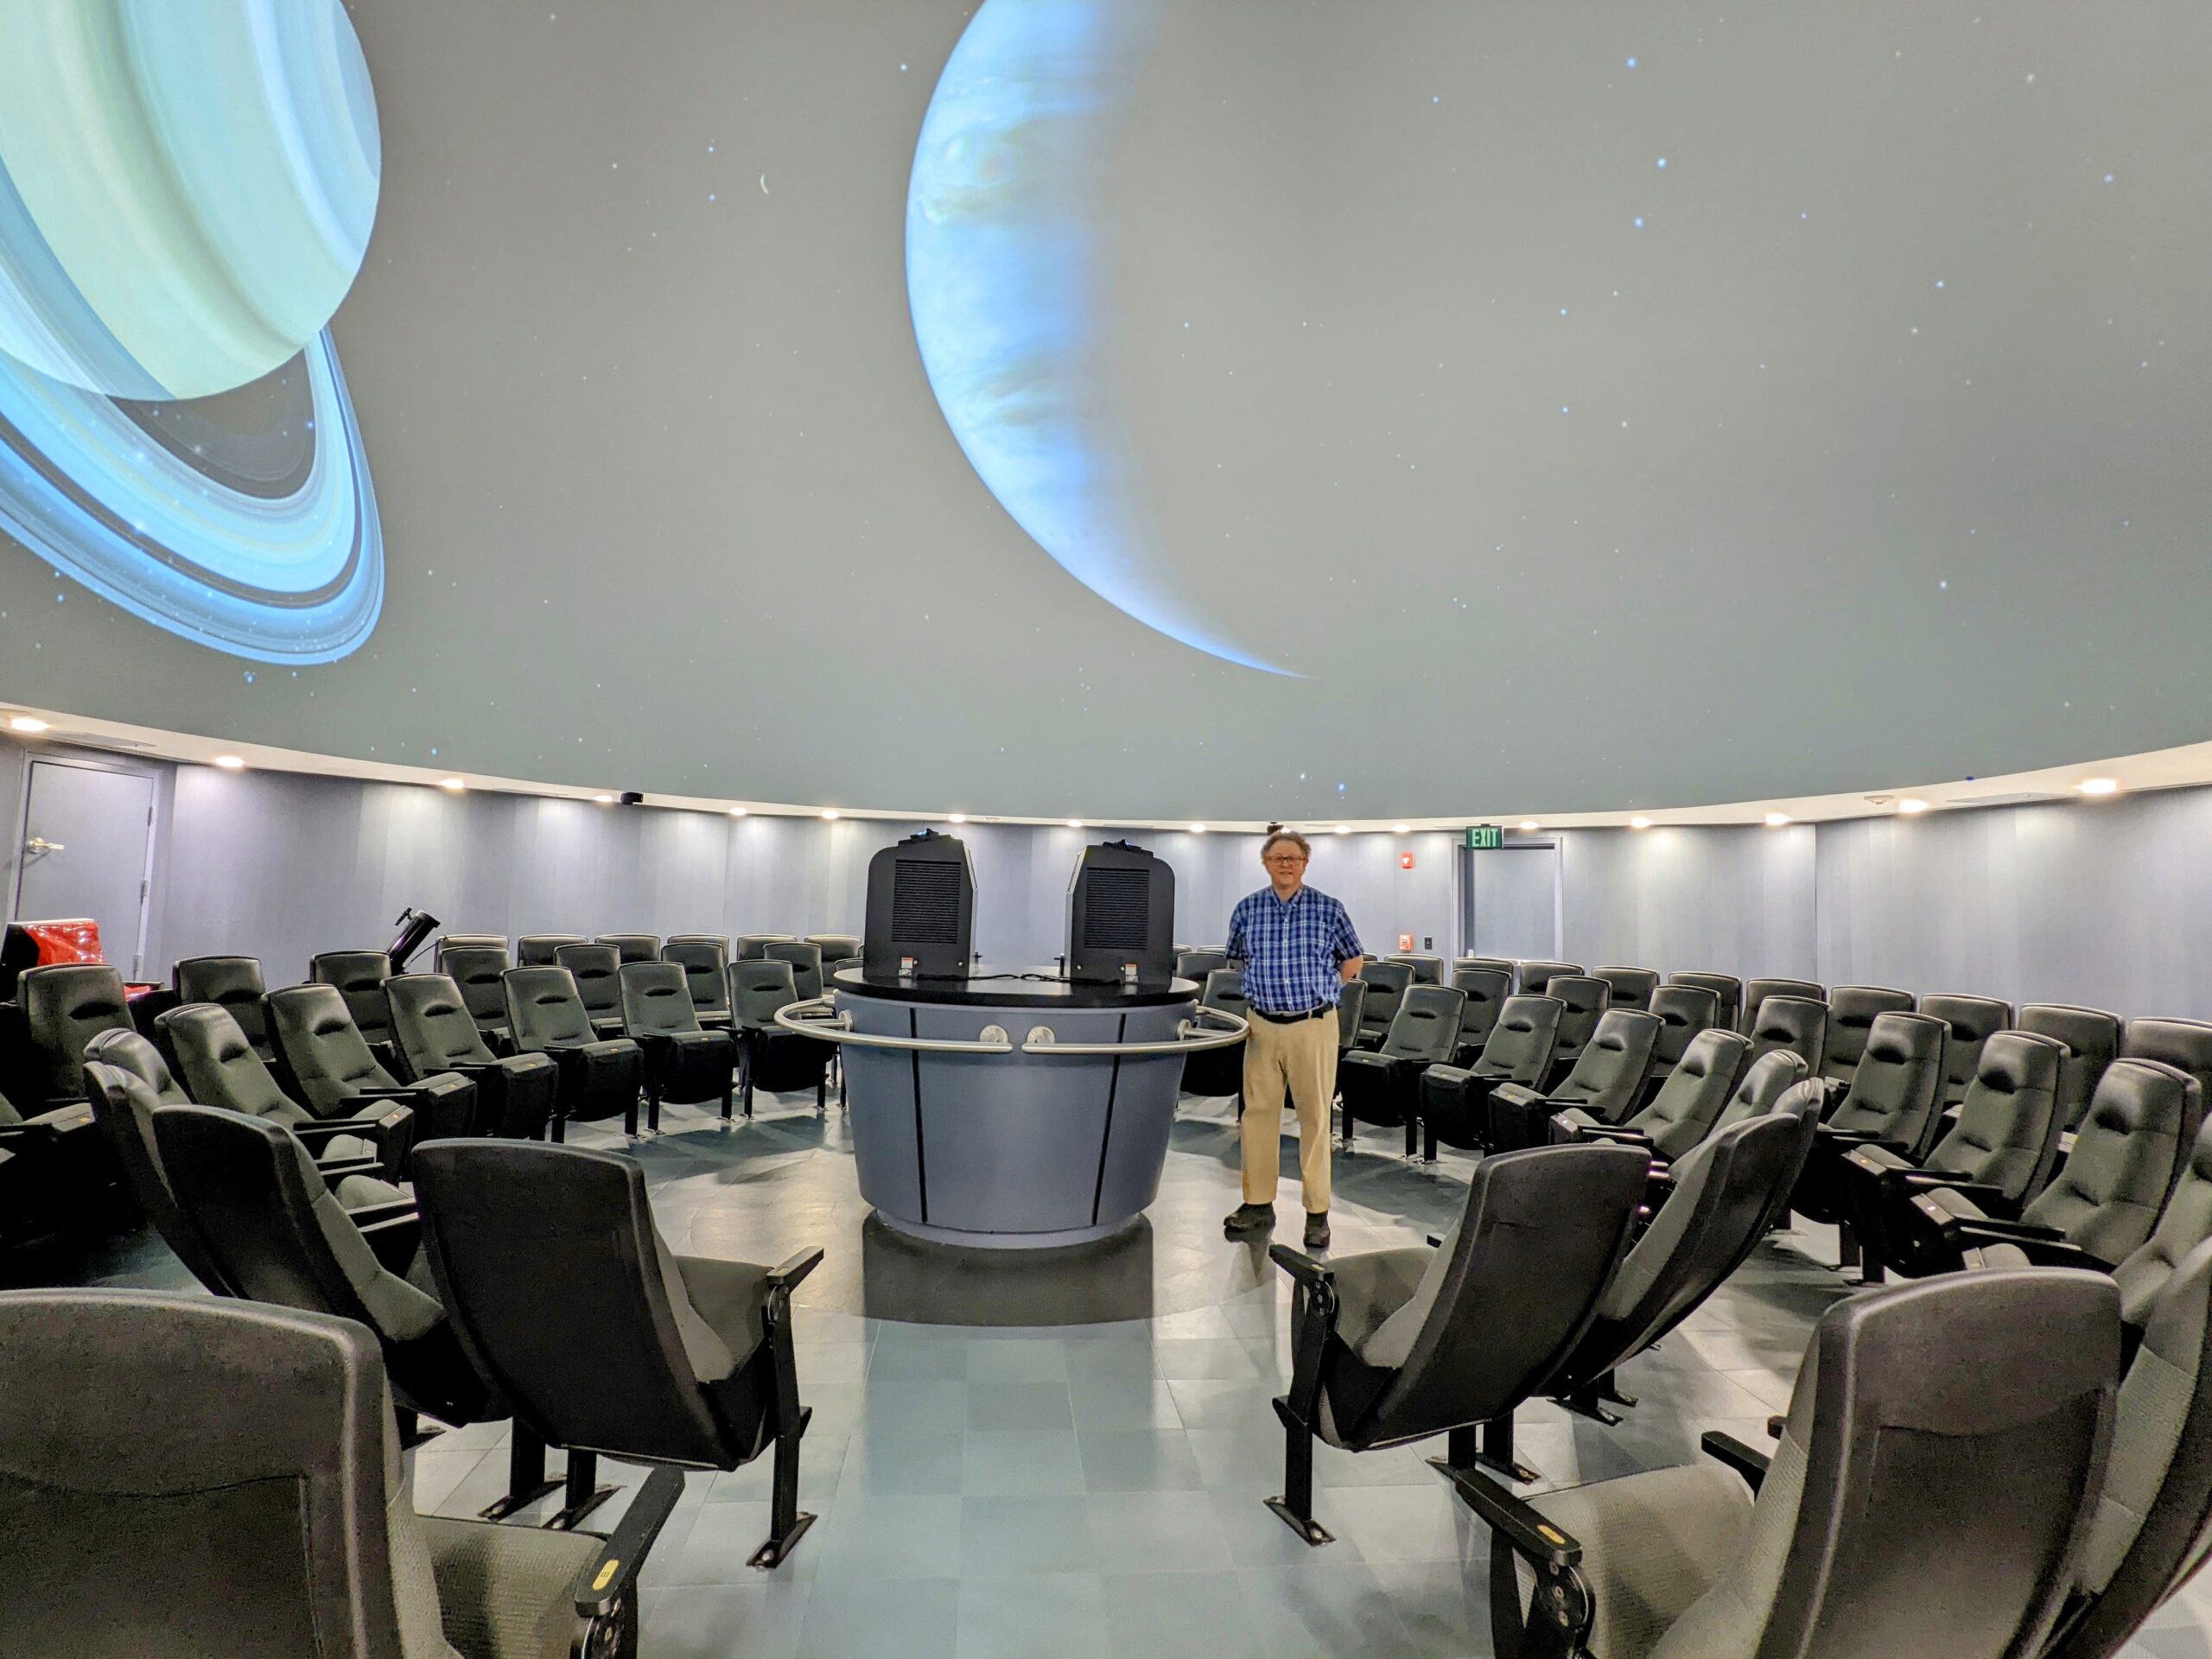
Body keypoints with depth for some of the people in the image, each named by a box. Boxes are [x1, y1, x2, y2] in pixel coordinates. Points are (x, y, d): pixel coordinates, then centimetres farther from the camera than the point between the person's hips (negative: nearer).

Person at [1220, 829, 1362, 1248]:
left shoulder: (1328, 909, -1)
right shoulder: (1246, 909, 3)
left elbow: (1352, 960, 10)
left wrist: (1319, 992, 6)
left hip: (1314, 1025, -2)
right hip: (1263, 1025, 2)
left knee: (1315, 1116, 3)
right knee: (1258, 1112, 7)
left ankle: (1317, 1212, 13)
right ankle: (1258, 1204, 19)